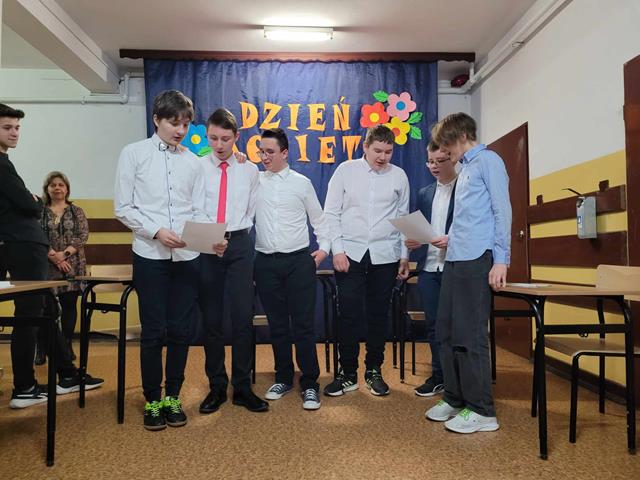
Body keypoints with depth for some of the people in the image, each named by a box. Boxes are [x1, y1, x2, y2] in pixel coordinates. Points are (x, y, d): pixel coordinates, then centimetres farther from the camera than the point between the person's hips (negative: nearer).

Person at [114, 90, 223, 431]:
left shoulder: (192, 162, 7)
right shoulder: (134, 154, 1)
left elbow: (198, 212, 7)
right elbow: (123, 208, -1)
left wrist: (211, 239, -12)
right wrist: (157, 231, -15)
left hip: (187, 256, 2)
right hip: (150, 255, -2)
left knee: (181, 330, 8)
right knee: (154, 332, 4)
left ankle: (172, 397, 25)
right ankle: (152, 400, 22)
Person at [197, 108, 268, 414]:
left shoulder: (249, 170, 7)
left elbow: (251, 212, 9)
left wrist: (236, 234, 0)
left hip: (239, 243, 1)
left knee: (243, 317, 0)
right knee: (211, 318, 7)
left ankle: (242, 388, 13)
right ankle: (216, 387, 20)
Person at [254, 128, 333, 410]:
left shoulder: (302, 183, 5)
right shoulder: (254, 180, 8)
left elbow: (318, 218, 12)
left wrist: (324, 247, 6)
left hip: (299, 260, -2)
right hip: (266, 261, 2)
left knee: (303, 324, -1)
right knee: (276, 324, 11)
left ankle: (310, 384, 9)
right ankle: (283, 378, 26)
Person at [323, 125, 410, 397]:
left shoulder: (399, 176, 5)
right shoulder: (345, 170, 1)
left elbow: (403, 218, 9)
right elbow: (331, 213, 1)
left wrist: (405, 255, 7)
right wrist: (337, 249, -7)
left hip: (385, 255, 2)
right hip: (350, 253, -1)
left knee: (379, 314, 9)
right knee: (349, 314, 0)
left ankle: (374, 371, 24)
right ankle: (347, 373, 15)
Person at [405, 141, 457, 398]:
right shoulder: (425, 193, 15)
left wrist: (452, 240, -20)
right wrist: (412, 241, -4)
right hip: (429, 267, 5)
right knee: (433, 324, 10)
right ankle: (439, 376, 22)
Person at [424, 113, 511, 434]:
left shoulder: (487, 161, -3)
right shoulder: (465, 169, 22)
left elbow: (502, 211, -11)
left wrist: (501, 260, -16)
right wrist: (449, 239, 21)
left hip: (476, 261, -9)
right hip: (455, 260, 9)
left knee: (469, 335, -6)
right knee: (446, 332, 11)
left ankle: (481, 411, 6)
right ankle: (455, 399, 23)